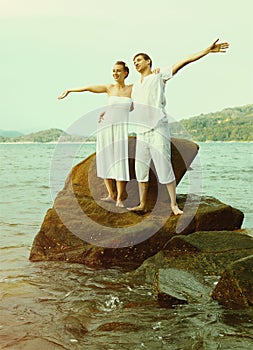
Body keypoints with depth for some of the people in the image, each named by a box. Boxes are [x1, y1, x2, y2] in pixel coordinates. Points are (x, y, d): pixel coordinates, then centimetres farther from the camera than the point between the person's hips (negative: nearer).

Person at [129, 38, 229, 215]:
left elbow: (183, 62, -6)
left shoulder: (159, 76, 3)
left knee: (164, 166, -8)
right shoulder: (136, 86, 22)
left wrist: (207, 50, -13)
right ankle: (143, 205, 14)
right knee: (141, 168, 6)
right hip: (142, 131, 7)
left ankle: (174, 204, -1)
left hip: (158, 129, -6)